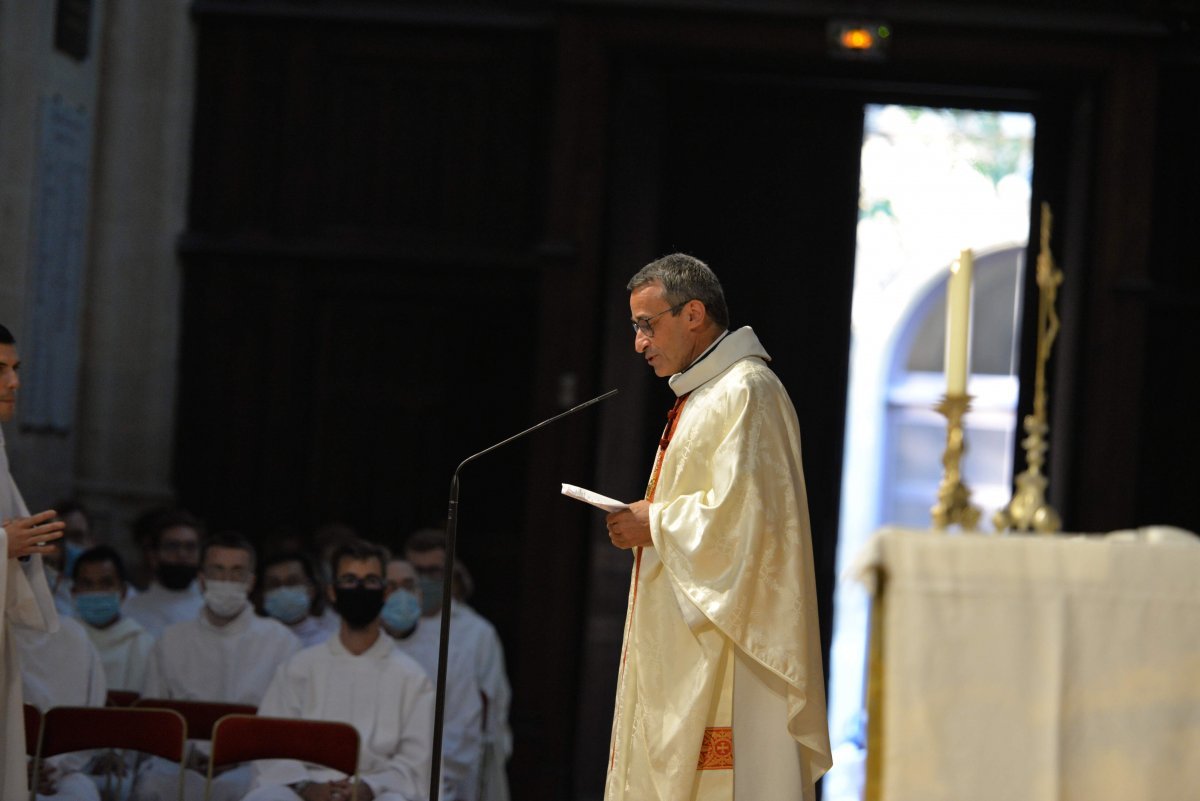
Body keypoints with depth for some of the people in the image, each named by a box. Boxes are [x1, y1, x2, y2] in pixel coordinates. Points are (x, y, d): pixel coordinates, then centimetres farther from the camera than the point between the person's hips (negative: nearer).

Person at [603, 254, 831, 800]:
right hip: (685, 643, 10)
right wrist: (648, 521, 9)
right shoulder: (702, 394, 21)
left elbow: (740, 511, -21)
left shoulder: (745, 392, -12)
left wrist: (655, 525, -11)